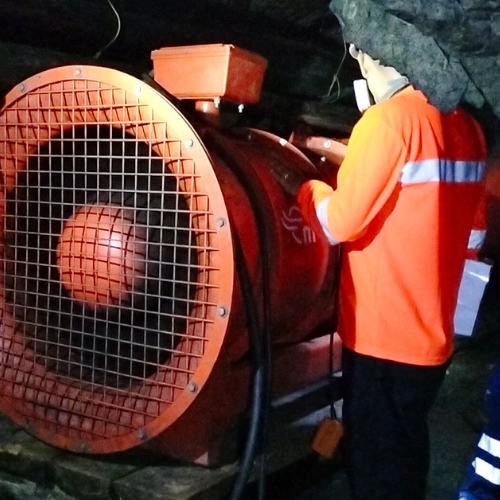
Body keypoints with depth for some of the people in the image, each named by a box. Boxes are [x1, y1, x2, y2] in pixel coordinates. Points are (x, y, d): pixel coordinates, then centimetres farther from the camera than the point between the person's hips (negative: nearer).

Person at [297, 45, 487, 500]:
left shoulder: (390, 118, -16)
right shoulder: (466, 126, 6)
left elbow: (339, 224, -15)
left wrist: (310, 189, 3)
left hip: (382, 337, -7)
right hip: (432, 334, 7)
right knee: (406, 459, 21)